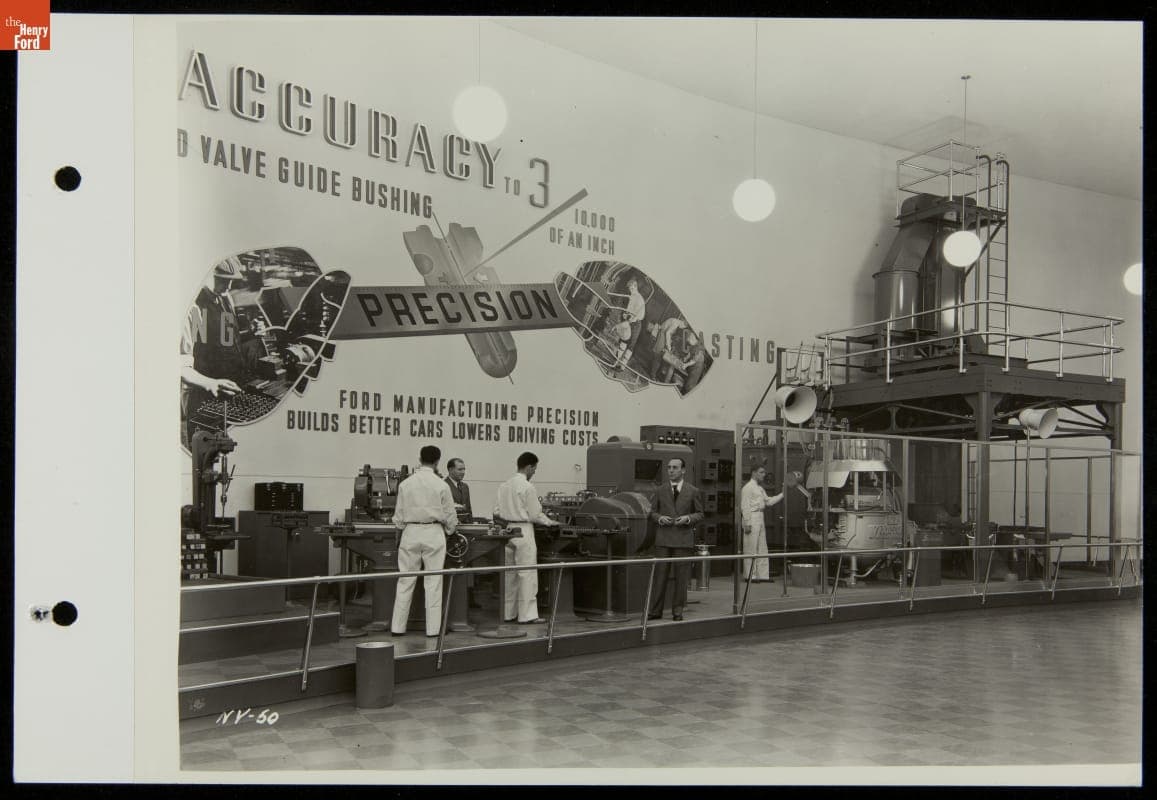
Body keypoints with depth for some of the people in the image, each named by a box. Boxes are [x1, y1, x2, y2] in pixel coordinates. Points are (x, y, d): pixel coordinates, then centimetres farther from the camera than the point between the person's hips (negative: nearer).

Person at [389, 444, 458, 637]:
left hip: (410, 533, 2)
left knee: (405, 581, 8)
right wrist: (448, 531, 18)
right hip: (434, 533, -2)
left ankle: (397, 627, 12)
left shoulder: (405, 484, -1)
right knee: (433, 582, 4)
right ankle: (432, 628, 6)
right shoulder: (441, 485, -7)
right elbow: (450, 515, 0)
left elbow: (399, 514, 5)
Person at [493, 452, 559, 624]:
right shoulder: (528, 487, -13)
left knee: (509, 573, 13)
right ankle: (527, 615, 0)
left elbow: (496, 512, 7)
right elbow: (535, 515, -9)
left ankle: (508, 613, 18)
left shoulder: (504, 485, 6)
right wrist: (550, 522, 7)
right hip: (523, 531, -7)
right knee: (527, 574, -1)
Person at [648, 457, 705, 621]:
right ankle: (656, 610, 8)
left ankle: (677, 610, 13)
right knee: (660, 575, 1)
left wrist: (688, 518, -10)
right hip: (663, 539, 1)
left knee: (681, 577, 3)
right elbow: (653, 511, 15)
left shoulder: (693, 491, 5)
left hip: (683, 539, -1)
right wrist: (659, 518, -7)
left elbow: (700, 513, 8)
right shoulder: (661, 490, 9)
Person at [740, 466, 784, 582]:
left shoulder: (760, 488, 20)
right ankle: (750, 576, -1)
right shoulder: (748, 487, -9)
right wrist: (747, 523, -19)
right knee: (751, 548, -5)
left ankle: (762, 575, 14)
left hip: (760, 520, 9)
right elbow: (745, 506, -14)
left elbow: (768, 501, 21)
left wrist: (782, 494, 13)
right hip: (752, 519, -9)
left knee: (762, 548, 10)